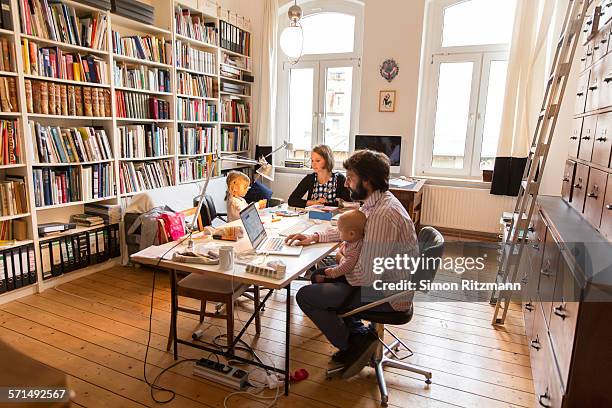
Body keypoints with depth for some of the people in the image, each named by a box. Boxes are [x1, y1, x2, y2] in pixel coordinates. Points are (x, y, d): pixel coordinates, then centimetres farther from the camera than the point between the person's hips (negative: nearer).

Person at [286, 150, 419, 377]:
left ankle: (354, 345, 7)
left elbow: (367, 277, -29)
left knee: (305, 296, -10)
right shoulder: (376, 202, 3)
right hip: (384, 280, 10)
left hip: (387, 295, -10)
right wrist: (315, 237, 9)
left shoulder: (382, 215, -30)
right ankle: (359, 333, 20)